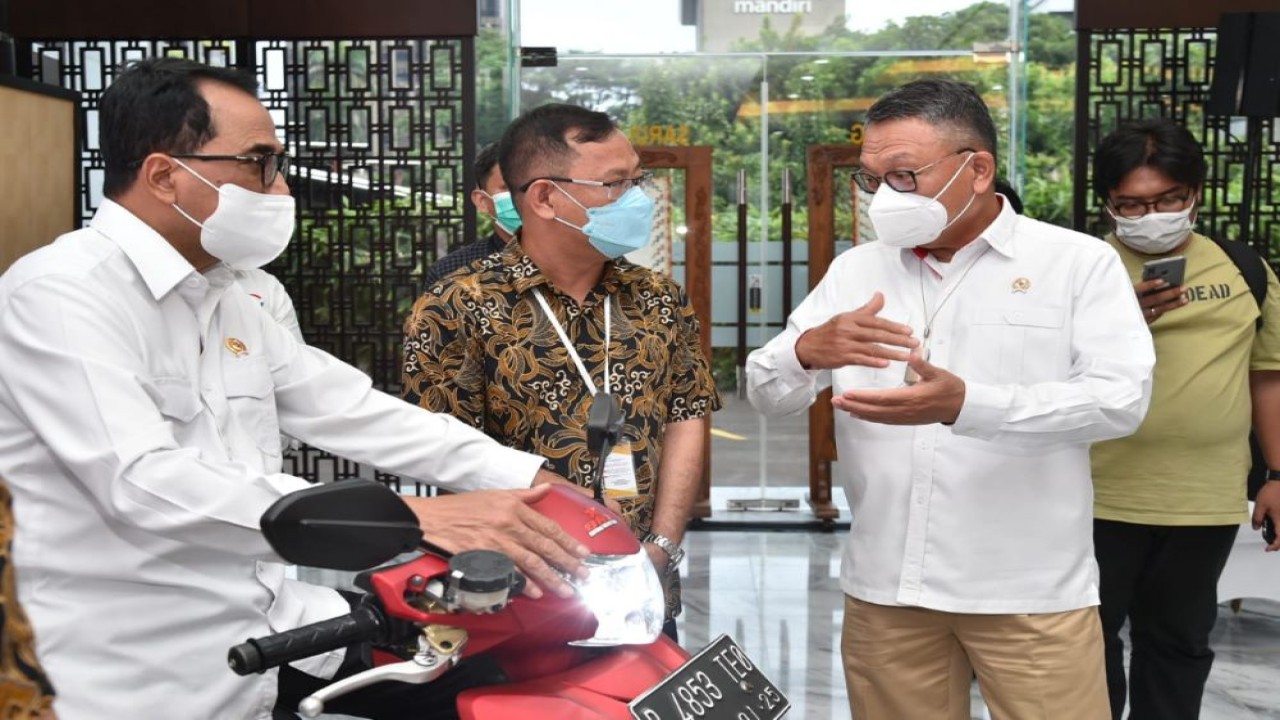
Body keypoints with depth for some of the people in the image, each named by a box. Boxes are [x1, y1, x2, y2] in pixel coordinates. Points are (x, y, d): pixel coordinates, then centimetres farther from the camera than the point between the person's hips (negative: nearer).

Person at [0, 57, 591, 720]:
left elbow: (349, 409, 8)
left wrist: (530, 480, -3)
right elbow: (145, 483, -29)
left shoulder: (220, 297, 11)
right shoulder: (59, 294, -16)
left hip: (264, 635, 8)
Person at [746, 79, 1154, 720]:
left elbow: (1122, 397, -14)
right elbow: (766, 394, 5)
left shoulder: (1079, 262, -2)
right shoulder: (854, 270, 8)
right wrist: (807, 350, -20)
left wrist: (966, 405, -28)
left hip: (1032, 592, -3)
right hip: (884, 586, 4)